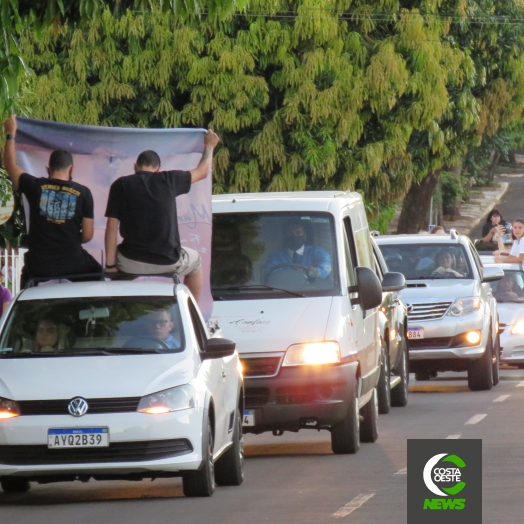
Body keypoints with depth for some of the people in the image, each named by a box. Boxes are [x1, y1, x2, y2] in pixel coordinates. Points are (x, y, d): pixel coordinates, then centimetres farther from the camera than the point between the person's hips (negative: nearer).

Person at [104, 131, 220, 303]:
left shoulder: (121, 185, -2)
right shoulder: (168, 180, 1)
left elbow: (112, 226, -5)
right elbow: (202, 172, 18)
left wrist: (110, 265, 0)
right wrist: (209, 147, 37)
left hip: (131, 263, 0)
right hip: (169, 263, 0)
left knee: (115, 254, 35)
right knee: (195, 260, 33)